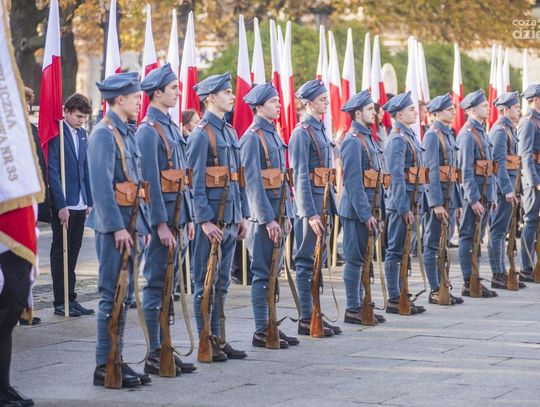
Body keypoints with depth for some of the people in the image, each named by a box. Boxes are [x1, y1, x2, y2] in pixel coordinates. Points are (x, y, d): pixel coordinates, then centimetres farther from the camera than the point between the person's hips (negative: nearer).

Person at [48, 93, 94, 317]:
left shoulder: (82, 134, 12)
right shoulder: (56, 134, -12)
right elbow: (53, 171, -15)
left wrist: (89, 201, 13)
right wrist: (61, 206, -18)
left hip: (79, 204, 7)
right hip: (63, 204, -7)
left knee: (73, 252, 11)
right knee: (60, 253, 0)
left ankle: (70, 299, 17)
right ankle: (61, 302, 6)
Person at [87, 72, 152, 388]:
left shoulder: (127, 133, 16)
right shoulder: (104, 134, -13)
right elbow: (102, 186, -20)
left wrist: (142, 222, 17)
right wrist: (117, 227, -22)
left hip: (130, 223, 9)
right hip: (115, 224, -9)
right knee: (113, 296, -6)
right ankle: (105, 367, -2)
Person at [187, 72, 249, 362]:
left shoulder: (230, 132, 15)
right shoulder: (201, 134, -10)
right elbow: (195, 182, -15)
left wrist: (243, 215, 15)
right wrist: (205, 221, -19)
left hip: (230, 218, 8)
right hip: (211, 216, -8)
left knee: (222, 282, 12)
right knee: (206, 282, -1)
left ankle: (218, 338, 18)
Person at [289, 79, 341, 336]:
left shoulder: (321, 129, 16)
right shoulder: (302, 132, -12)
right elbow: (300, 177, -17)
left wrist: (330, 207, 18)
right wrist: (310, 213, -22)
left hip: (323, 200, 9)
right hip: (311, 201, -9)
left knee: (318, 259, 12)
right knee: (307, 261, -4)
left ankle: (314, 314, 18)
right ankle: (306, 320, -1)